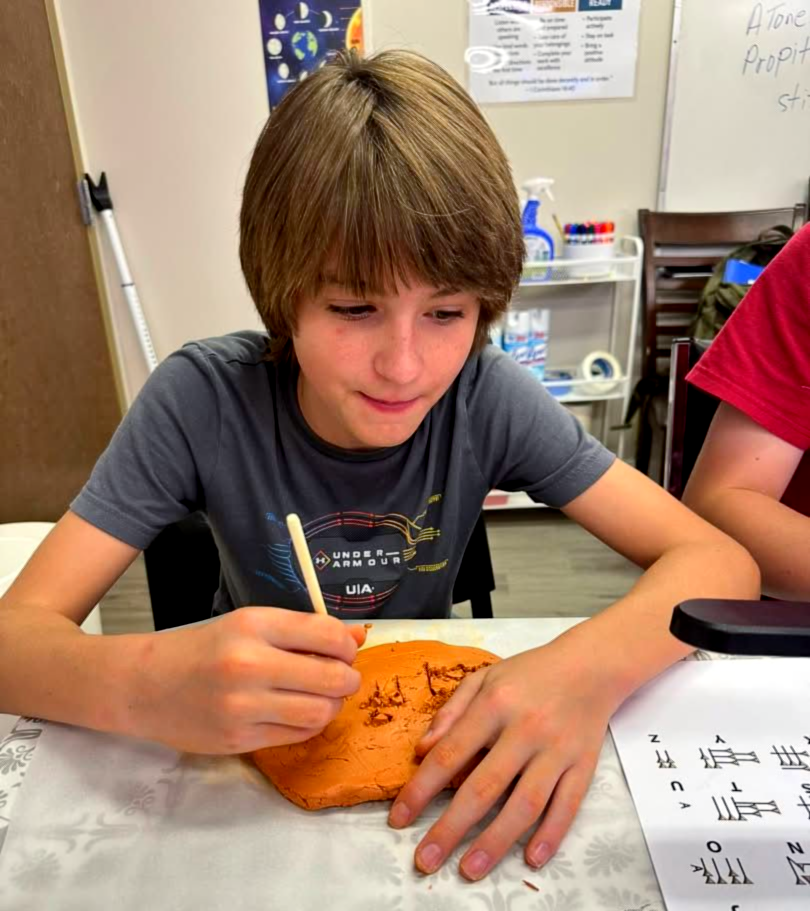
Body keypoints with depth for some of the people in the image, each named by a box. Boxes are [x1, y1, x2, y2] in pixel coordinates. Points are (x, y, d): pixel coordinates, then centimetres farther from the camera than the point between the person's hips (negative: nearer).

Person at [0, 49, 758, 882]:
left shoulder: (489, 399, -20)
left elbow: (719, 561, -18)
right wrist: (143, 685, -44)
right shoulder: (204, 400, -23)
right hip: (253, 741, 0)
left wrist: (590, 666, -38)